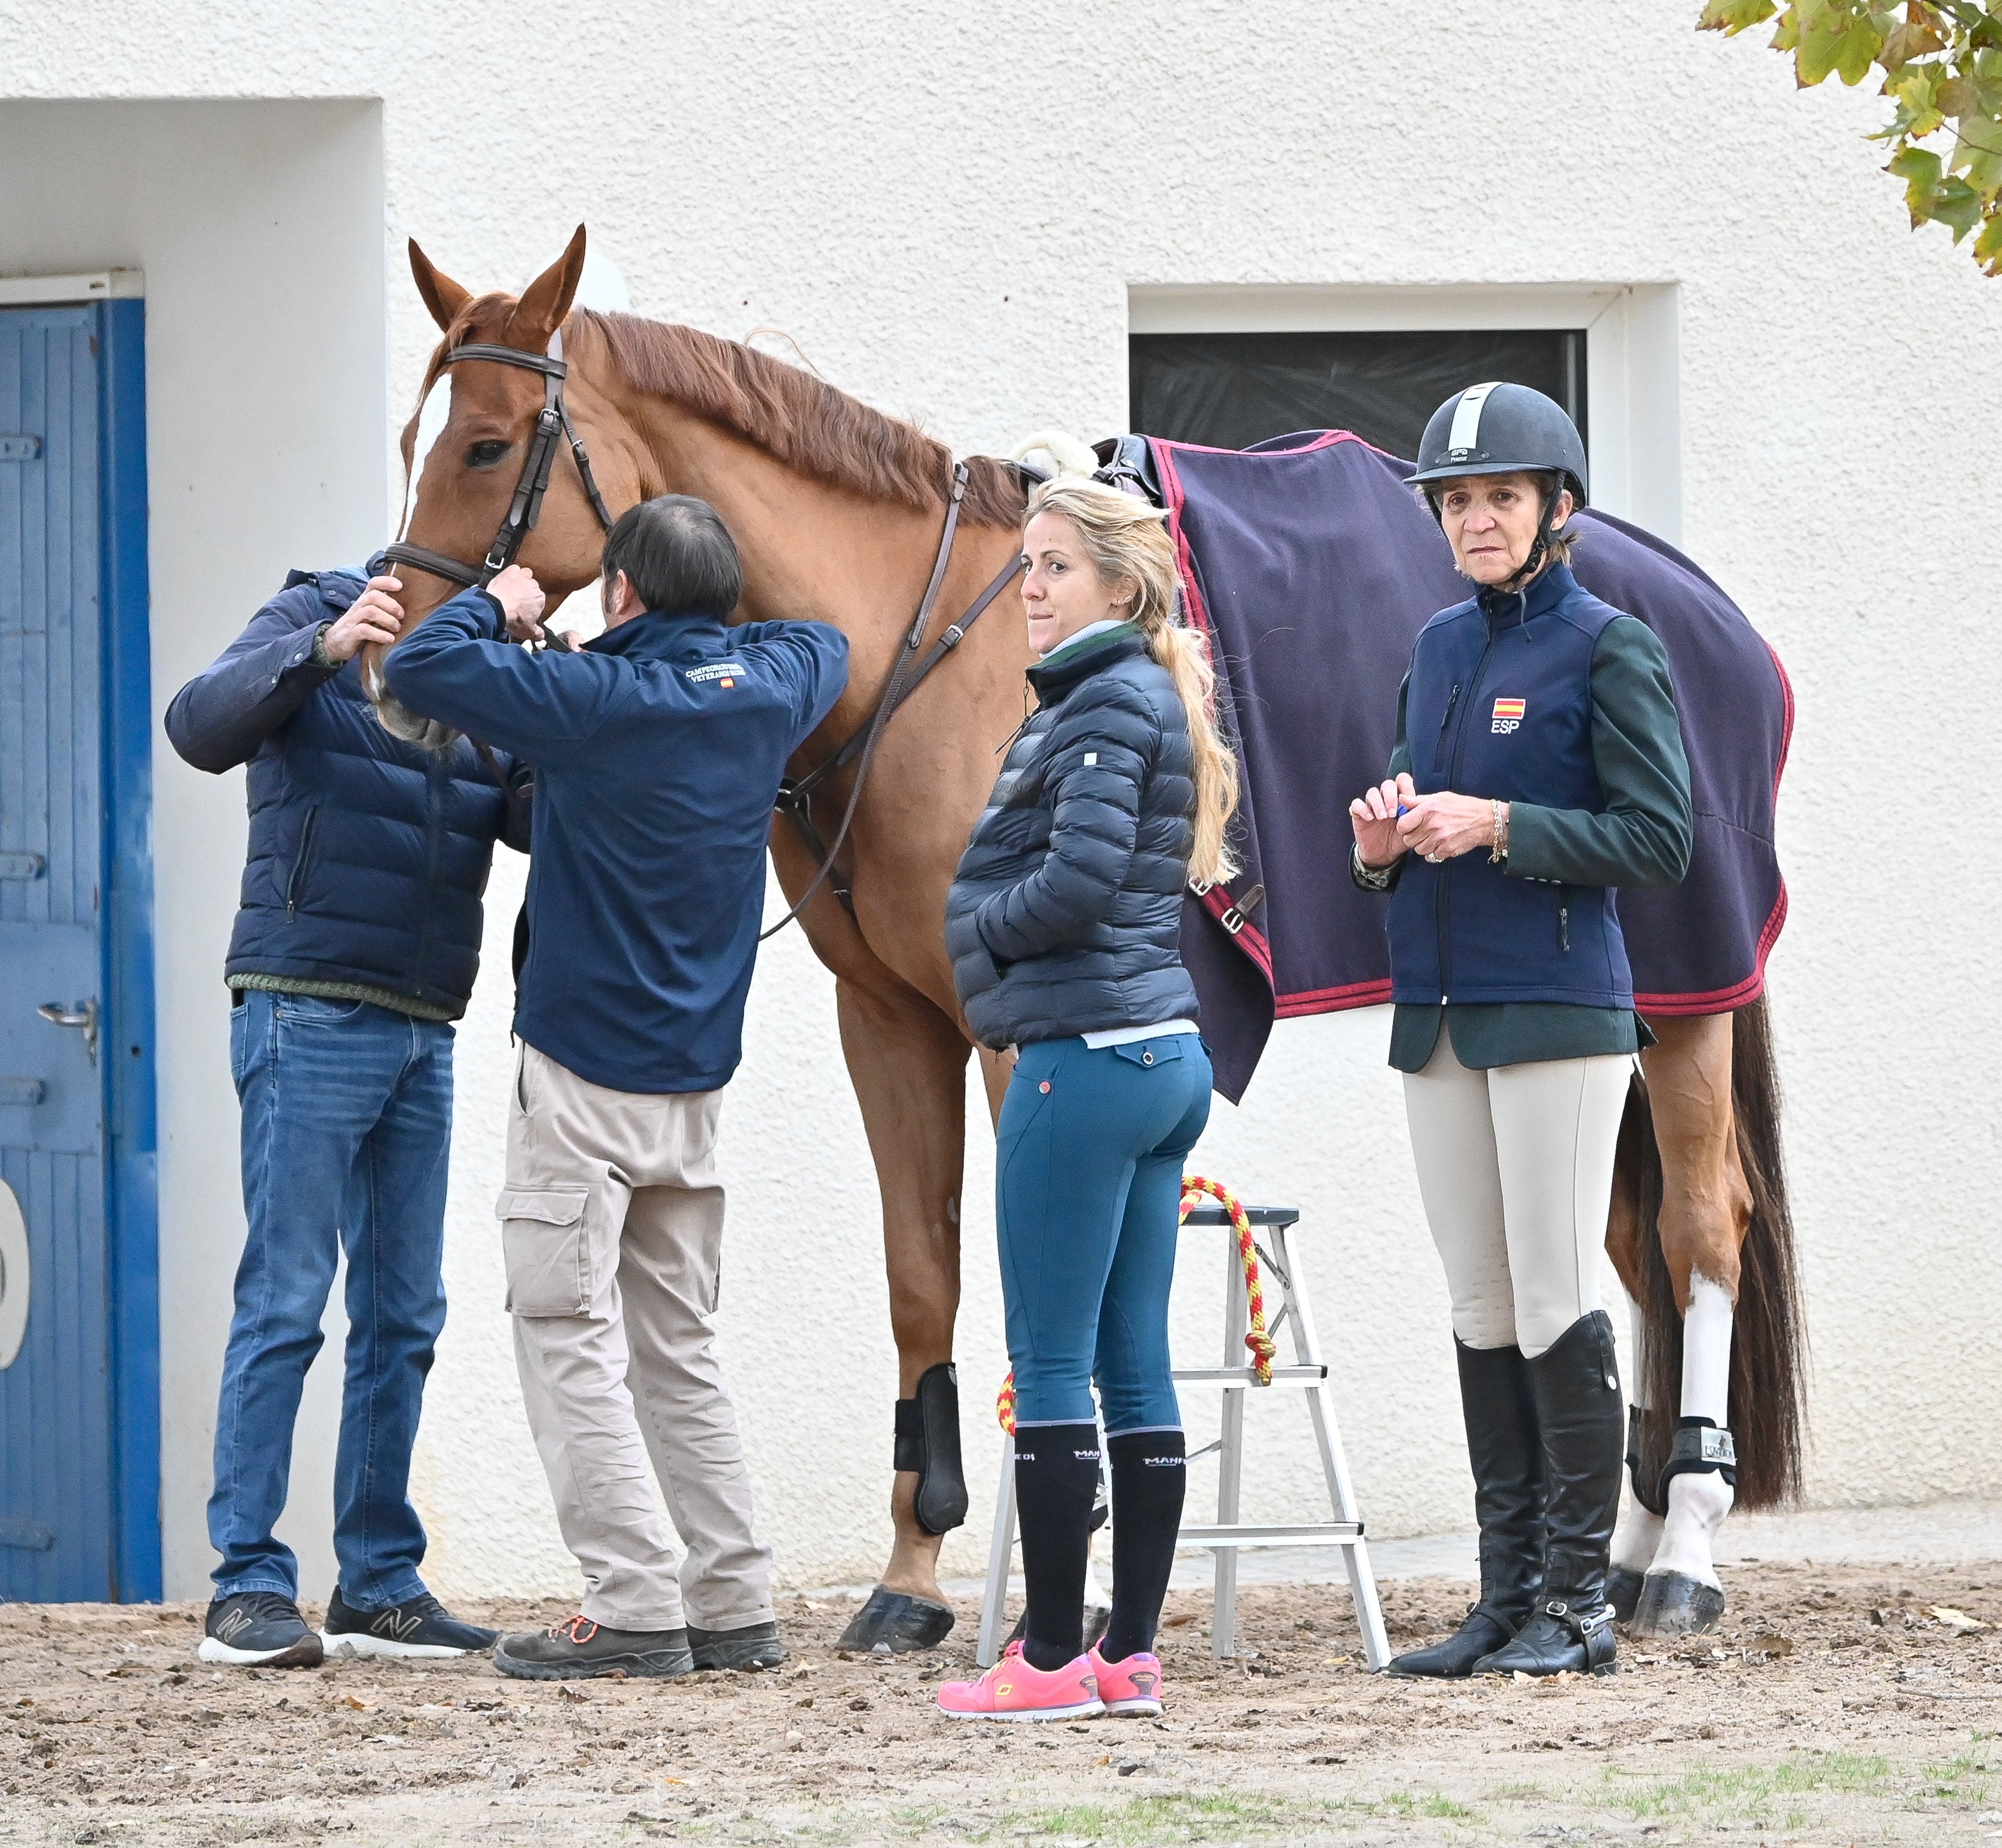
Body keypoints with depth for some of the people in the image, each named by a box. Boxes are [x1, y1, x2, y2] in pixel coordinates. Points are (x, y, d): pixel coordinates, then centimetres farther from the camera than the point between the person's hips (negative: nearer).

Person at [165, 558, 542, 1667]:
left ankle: (379, 1587, 14)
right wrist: (324, 650, -33)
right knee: (285, 1303, -9)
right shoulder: (316, 621, -3)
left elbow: (543, 819, 0)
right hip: (308, 1018, -7)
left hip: (423, 1034, 7)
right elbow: (202, 726, -19)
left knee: (403, 1318, 8)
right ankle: (249, 1592, -8)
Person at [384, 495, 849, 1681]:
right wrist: (713, 626, 26)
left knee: (568, 1338, -4)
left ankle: (636, 1611, -11)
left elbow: (422, 667, -16)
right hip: (698, 1077, 7)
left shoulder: (596, 698, -16)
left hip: (585, 1078, -7)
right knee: (679, 1349, 15)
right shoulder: (768, 690, 3)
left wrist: (498, 603, 2)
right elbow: (827, 641, 27)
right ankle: (735, 1608, 12)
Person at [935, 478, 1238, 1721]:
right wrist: (995, 927, 11)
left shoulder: (1106, 704, -12)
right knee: (1137, 1370, 8)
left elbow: (1078, 882, -21)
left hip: (1084, 1055, -10)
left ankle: (1054, 1657, -4)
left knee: (1050, 1364, -6)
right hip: (1168, 1057, 10)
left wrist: (976, 927, -5)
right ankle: (1133, 1653, 10)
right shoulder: (1155, 700, 17)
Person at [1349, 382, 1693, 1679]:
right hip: (1438, 1015, 7)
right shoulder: (1440, 648, 14)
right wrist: (1382, 843, -2)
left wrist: (1500, 827, -19)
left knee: (1557, 1306, -6)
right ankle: (1508, 1595, 13)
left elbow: (1659, 842, -10)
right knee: (1481, 1313, 8)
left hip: (1557, 1011, -7)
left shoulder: (1610, 651, -6)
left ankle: (1578, 1604, -2)